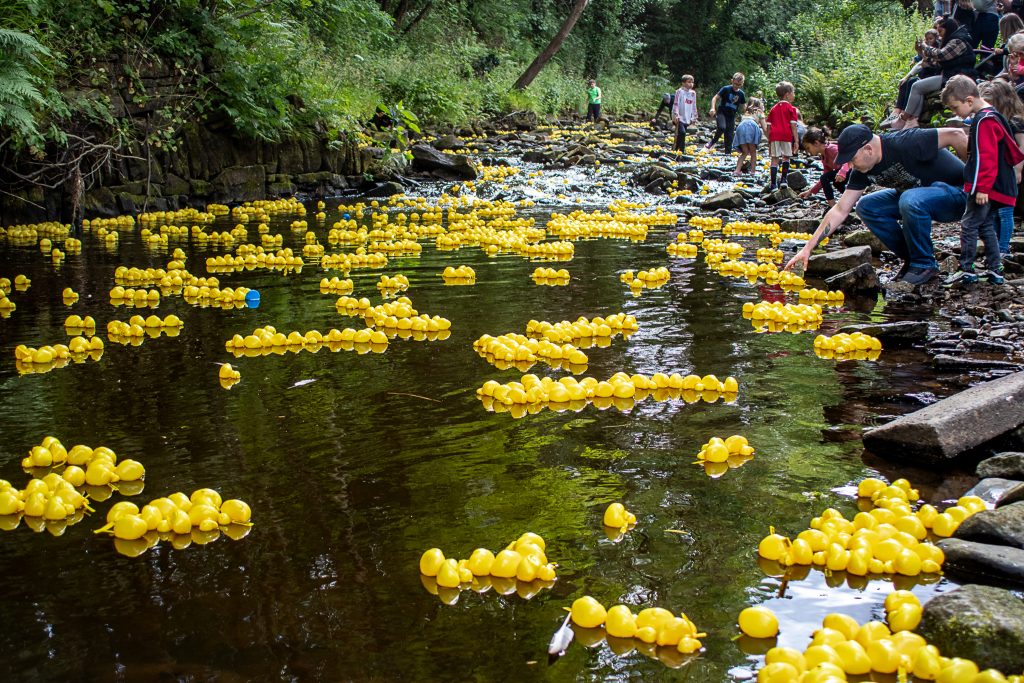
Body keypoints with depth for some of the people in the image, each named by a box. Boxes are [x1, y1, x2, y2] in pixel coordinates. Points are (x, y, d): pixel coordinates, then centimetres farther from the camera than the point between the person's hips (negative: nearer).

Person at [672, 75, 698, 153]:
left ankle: (675, 150, 14)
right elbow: (676, 104, -11)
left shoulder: (693, 93, 12)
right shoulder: (680, 92, -7)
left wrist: (694, 117, 18)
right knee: (682, 132, -21)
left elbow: (694, 106, 19)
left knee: (679, 136, 8)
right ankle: (681, 151, -17)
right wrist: (675, 115, -19)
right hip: (679, 118, -6)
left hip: (687, 119, 6)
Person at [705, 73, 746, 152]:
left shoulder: (741, 94, 4)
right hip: (721, 113, -4)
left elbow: (741, 109, 14)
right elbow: (715, 98, -8)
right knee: (722, 127, -31)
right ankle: (712, 142, -10)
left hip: (731, 116, 4)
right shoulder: (726, 89, -7)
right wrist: (713, 108, -22)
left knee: (729, 136, 4)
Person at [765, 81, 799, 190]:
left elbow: (768, 126, 13)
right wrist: (796, 140, -3)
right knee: (786, 157, 15)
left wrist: (769, 140, 19)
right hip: (787, 136, -3)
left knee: (775, 159, 2)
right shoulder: (791, 108, 1)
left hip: (774, 136, 3)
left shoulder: (773, 109, 15)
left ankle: (773, 184, -1)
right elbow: (793, 125, -5)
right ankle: (783, 179, 13)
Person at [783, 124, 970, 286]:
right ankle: (911, 259, 2)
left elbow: (955, 134, -28)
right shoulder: (862, 170, -5)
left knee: (910, 200, -36)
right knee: (865, 207, -5)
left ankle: (925, 264, -14)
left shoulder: (905, 144, -28)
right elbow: (840, 210, -2)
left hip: (956, 192, -8)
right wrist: (808, 248, -7)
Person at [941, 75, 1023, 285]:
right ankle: (995, 270, 17)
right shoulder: (990, 116, 15)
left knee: (969, 225, -6)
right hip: (994, 188, 10)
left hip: (985, 188, -10)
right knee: (987, 226, 14)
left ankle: (967, 271, -3)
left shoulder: (984, 122, -18)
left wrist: (982, 188, -24)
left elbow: (987, 158, -24)